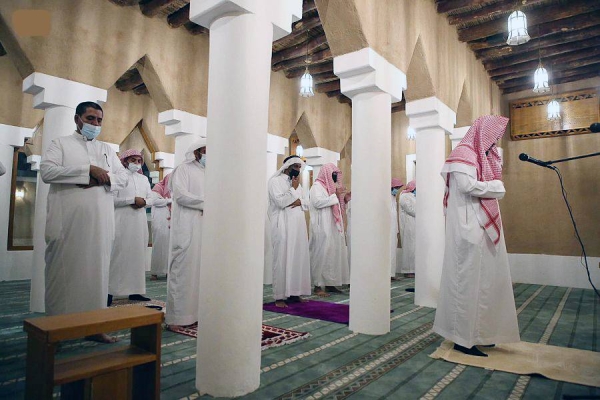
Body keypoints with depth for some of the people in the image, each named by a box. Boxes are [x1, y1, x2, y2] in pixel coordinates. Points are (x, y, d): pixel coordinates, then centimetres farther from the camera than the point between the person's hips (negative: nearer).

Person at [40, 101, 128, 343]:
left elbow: (123, 178, 12)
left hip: (100, 221, 3)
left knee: (96, 270, 3)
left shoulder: (107, 150, 20)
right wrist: (88, 169, -14)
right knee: (63, 271, 1)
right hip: (68, 220, -3)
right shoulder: (60, 144, 9)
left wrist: (102, 178, -8)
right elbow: (46, 171, -8)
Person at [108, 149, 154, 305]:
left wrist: (143, 202, -5)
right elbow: (112, 199, -10)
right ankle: (110, 291, -1)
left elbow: (151, 200, 16)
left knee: (138, 254, 6)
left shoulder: (144, 179, 18)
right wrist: (133, 199, -14)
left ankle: (135, 290, 12)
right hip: (122, 221, -6)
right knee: (118, 254, -7)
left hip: (140, 222, 6)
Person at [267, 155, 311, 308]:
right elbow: (280, 201, -15)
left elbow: (306, 204, 15)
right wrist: (294, 189, -7)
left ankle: (294, 293, 14)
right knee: (282, 260, -6)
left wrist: (299, 202, -6)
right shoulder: (275, 181, -1)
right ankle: (280, 297, -1)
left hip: (298, 226, 7)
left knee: (298, 259, 6)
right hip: (283, 227, -7)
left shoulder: (297, 183, 20)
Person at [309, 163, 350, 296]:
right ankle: (318, 285, -4)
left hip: (332, 227, 9)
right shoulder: (317, 186, -5)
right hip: (322, 227, -9)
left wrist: (343, 198, 10)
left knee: (334, 253, 6)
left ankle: (330, 283, 12)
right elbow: (317, 202, -21)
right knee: (321, 254, -9)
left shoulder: (330, 187, 21)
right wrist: (335, 196, -16)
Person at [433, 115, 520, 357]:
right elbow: (467, 185, -20)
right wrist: (497, 187, -7)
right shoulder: (464, 153, -7)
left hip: (482, 225, 10)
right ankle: (463, 338, 1)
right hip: (469, 225, -10)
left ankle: (480, 332, 19)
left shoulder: (480, 155, 23)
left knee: (485, 278, 10)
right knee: (468, 278, -7)